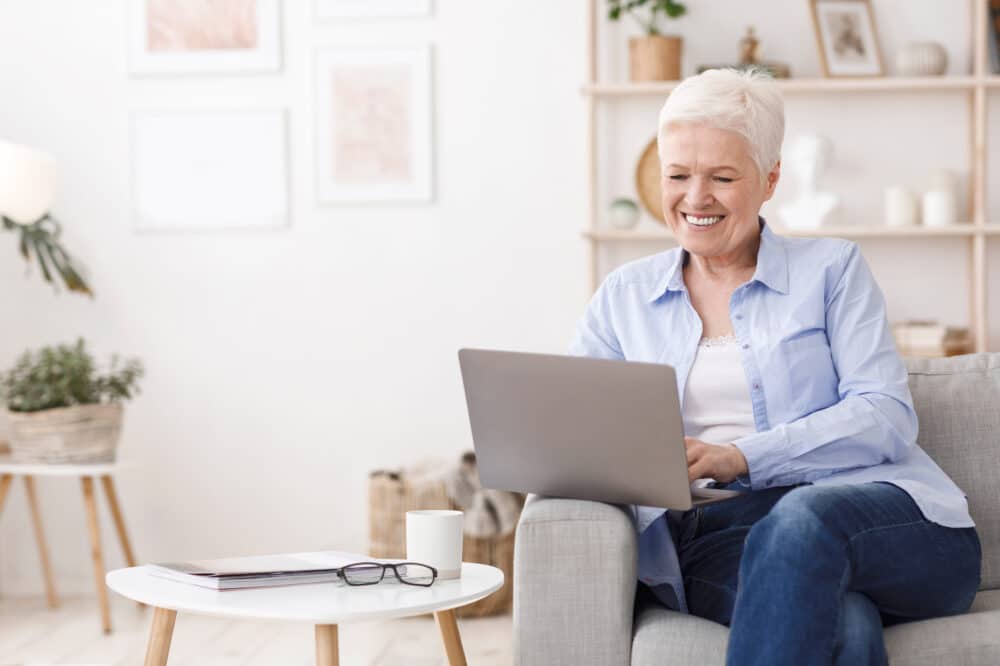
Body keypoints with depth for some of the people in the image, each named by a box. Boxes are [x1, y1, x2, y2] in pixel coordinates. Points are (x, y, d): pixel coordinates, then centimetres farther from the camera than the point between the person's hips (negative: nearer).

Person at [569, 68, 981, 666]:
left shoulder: (832, 269, 13)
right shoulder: (623, 298, 21)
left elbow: (887, 418, -1)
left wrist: (739, 457, -15)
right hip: (715, 535, 0)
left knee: (799, 518, -39)